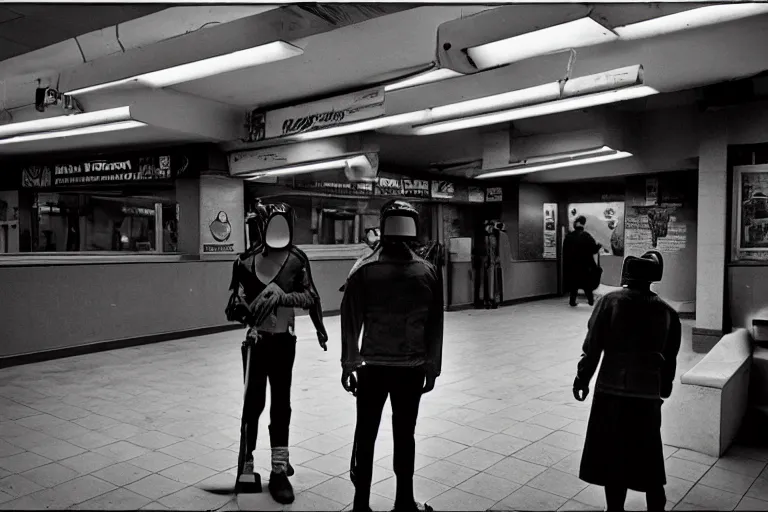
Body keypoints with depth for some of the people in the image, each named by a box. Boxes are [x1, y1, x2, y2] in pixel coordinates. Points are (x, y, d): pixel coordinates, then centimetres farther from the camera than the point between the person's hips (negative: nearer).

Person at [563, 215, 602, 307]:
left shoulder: (568, 236, -2)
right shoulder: (586, 236, -10)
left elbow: (565, 251, 1)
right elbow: (594, 249, -6)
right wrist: (599, 244, 13)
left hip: (571, 265, 2)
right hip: (585, 264, -1)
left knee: (573, 282, 9)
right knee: (587, 282, 13)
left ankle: (572, 301, 7)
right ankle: (590, 300, 17)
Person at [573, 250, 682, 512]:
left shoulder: (610, 301, -8)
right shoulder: (666, 311, 2)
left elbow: (592, 346, -9)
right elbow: (669, 359, 9)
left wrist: (582, 378, 3)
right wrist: (664, 390, 22)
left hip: (611, 389, -3)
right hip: (648, 393, 3)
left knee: (612, 453, 10)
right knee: (648, 454, 17)